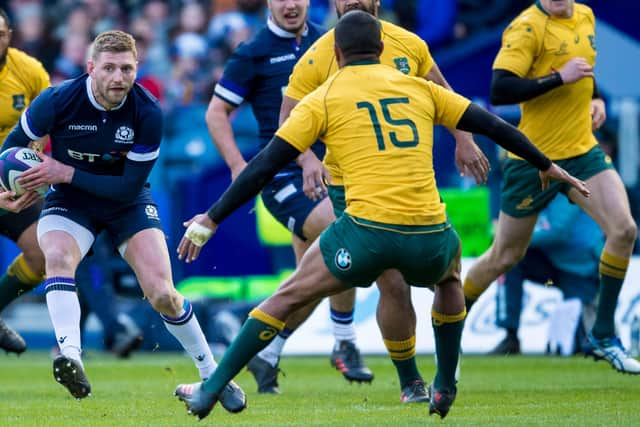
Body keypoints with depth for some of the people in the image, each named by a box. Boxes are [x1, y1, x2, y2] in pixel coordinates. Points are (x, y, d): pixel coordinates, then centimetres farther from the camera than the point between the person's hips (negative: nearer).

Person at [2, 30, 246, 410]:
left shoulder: (148, 114, -20)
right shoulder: (57, 101, -20)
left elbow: (130, 187, -19)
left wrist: (67, 173, -25)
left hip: (127, 203, 0)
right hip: (69, 201, 0)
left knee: (162, 294, -11)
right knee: (58, 256, -34)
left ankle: (212, 374, 10)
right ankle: (70, 358, -49)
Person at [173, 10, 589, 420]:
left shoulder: (322, 100, 8)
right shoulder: (419, 88, 16)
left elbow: (265, 166, 4)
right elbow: (493, 125, 21)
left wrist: (211, 219, 9)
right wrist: (547, 166, 34)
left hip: (367, 231, -3)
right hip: (429, 234, 3)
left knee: (288, 297, 12)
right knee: (450, 278, 36)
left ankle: (211, 391, 10)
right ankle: (445, 389, 36)